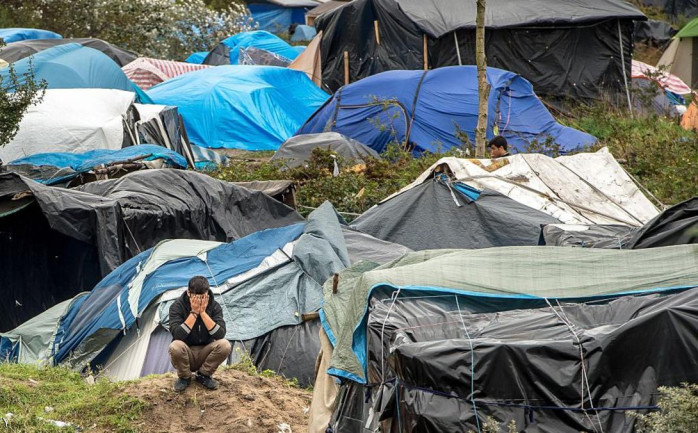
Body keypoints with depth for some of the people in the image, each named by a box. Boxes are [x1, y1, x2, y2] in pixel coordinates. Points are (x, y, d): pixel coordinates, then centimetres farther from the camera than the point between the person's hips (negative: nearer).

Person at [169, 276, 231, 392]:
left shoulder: (214, 306, -10)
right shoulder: (177, 306, -15)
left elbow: (220, 334, -23)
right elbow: (177, 335, -28)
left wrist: (203, 312, -28)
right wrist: (193, 313, -29)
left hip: (205, 353, 2)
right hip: (186, 354, -2)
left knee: (225, 345, -28)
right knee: (175, 347, -36)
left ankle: (204, 375, -3)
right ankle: (184, 377, -5)